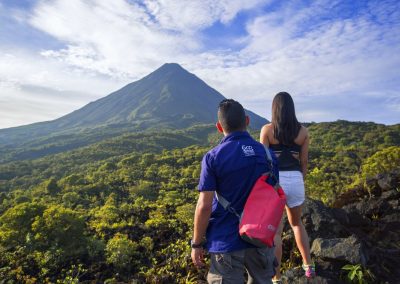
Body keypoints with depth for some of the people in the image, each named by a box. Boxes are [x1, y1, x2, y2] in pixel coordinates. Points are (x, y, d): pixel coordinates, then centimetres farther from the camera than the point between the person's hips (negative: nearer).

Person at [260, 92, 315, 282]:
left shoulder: (267, 129, -4)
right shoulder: (303, 131, 4)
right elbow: (304, 162, 7)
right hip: (295, 181, 3)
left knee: (275, 230, 8)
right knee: (296, 223, 28)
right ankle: (308, 265, 35)